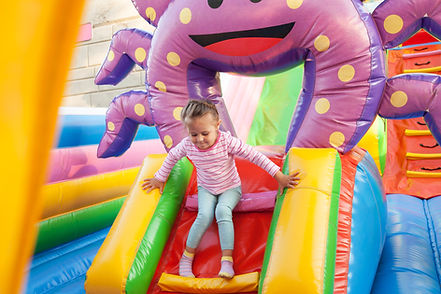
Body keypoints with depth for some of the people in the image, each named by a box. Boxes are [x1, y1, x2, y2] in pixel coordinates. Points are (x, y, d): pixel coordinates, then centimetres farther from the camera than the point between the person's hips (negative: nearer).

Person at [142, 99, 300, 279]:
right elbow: (172, 156, 6)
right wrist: (159, 178, 12)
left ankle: (227, 260, -30)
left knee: (222, 210, -31)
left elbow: (255, 156, -25)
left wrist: (280, 177, -28)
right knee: (205, 215, -25)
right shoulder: (187, 145, -16)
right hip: (206, 189, 2)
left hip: (230, 188, -2)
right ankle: (187, 257, -9)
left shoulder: (227, 142, -27)